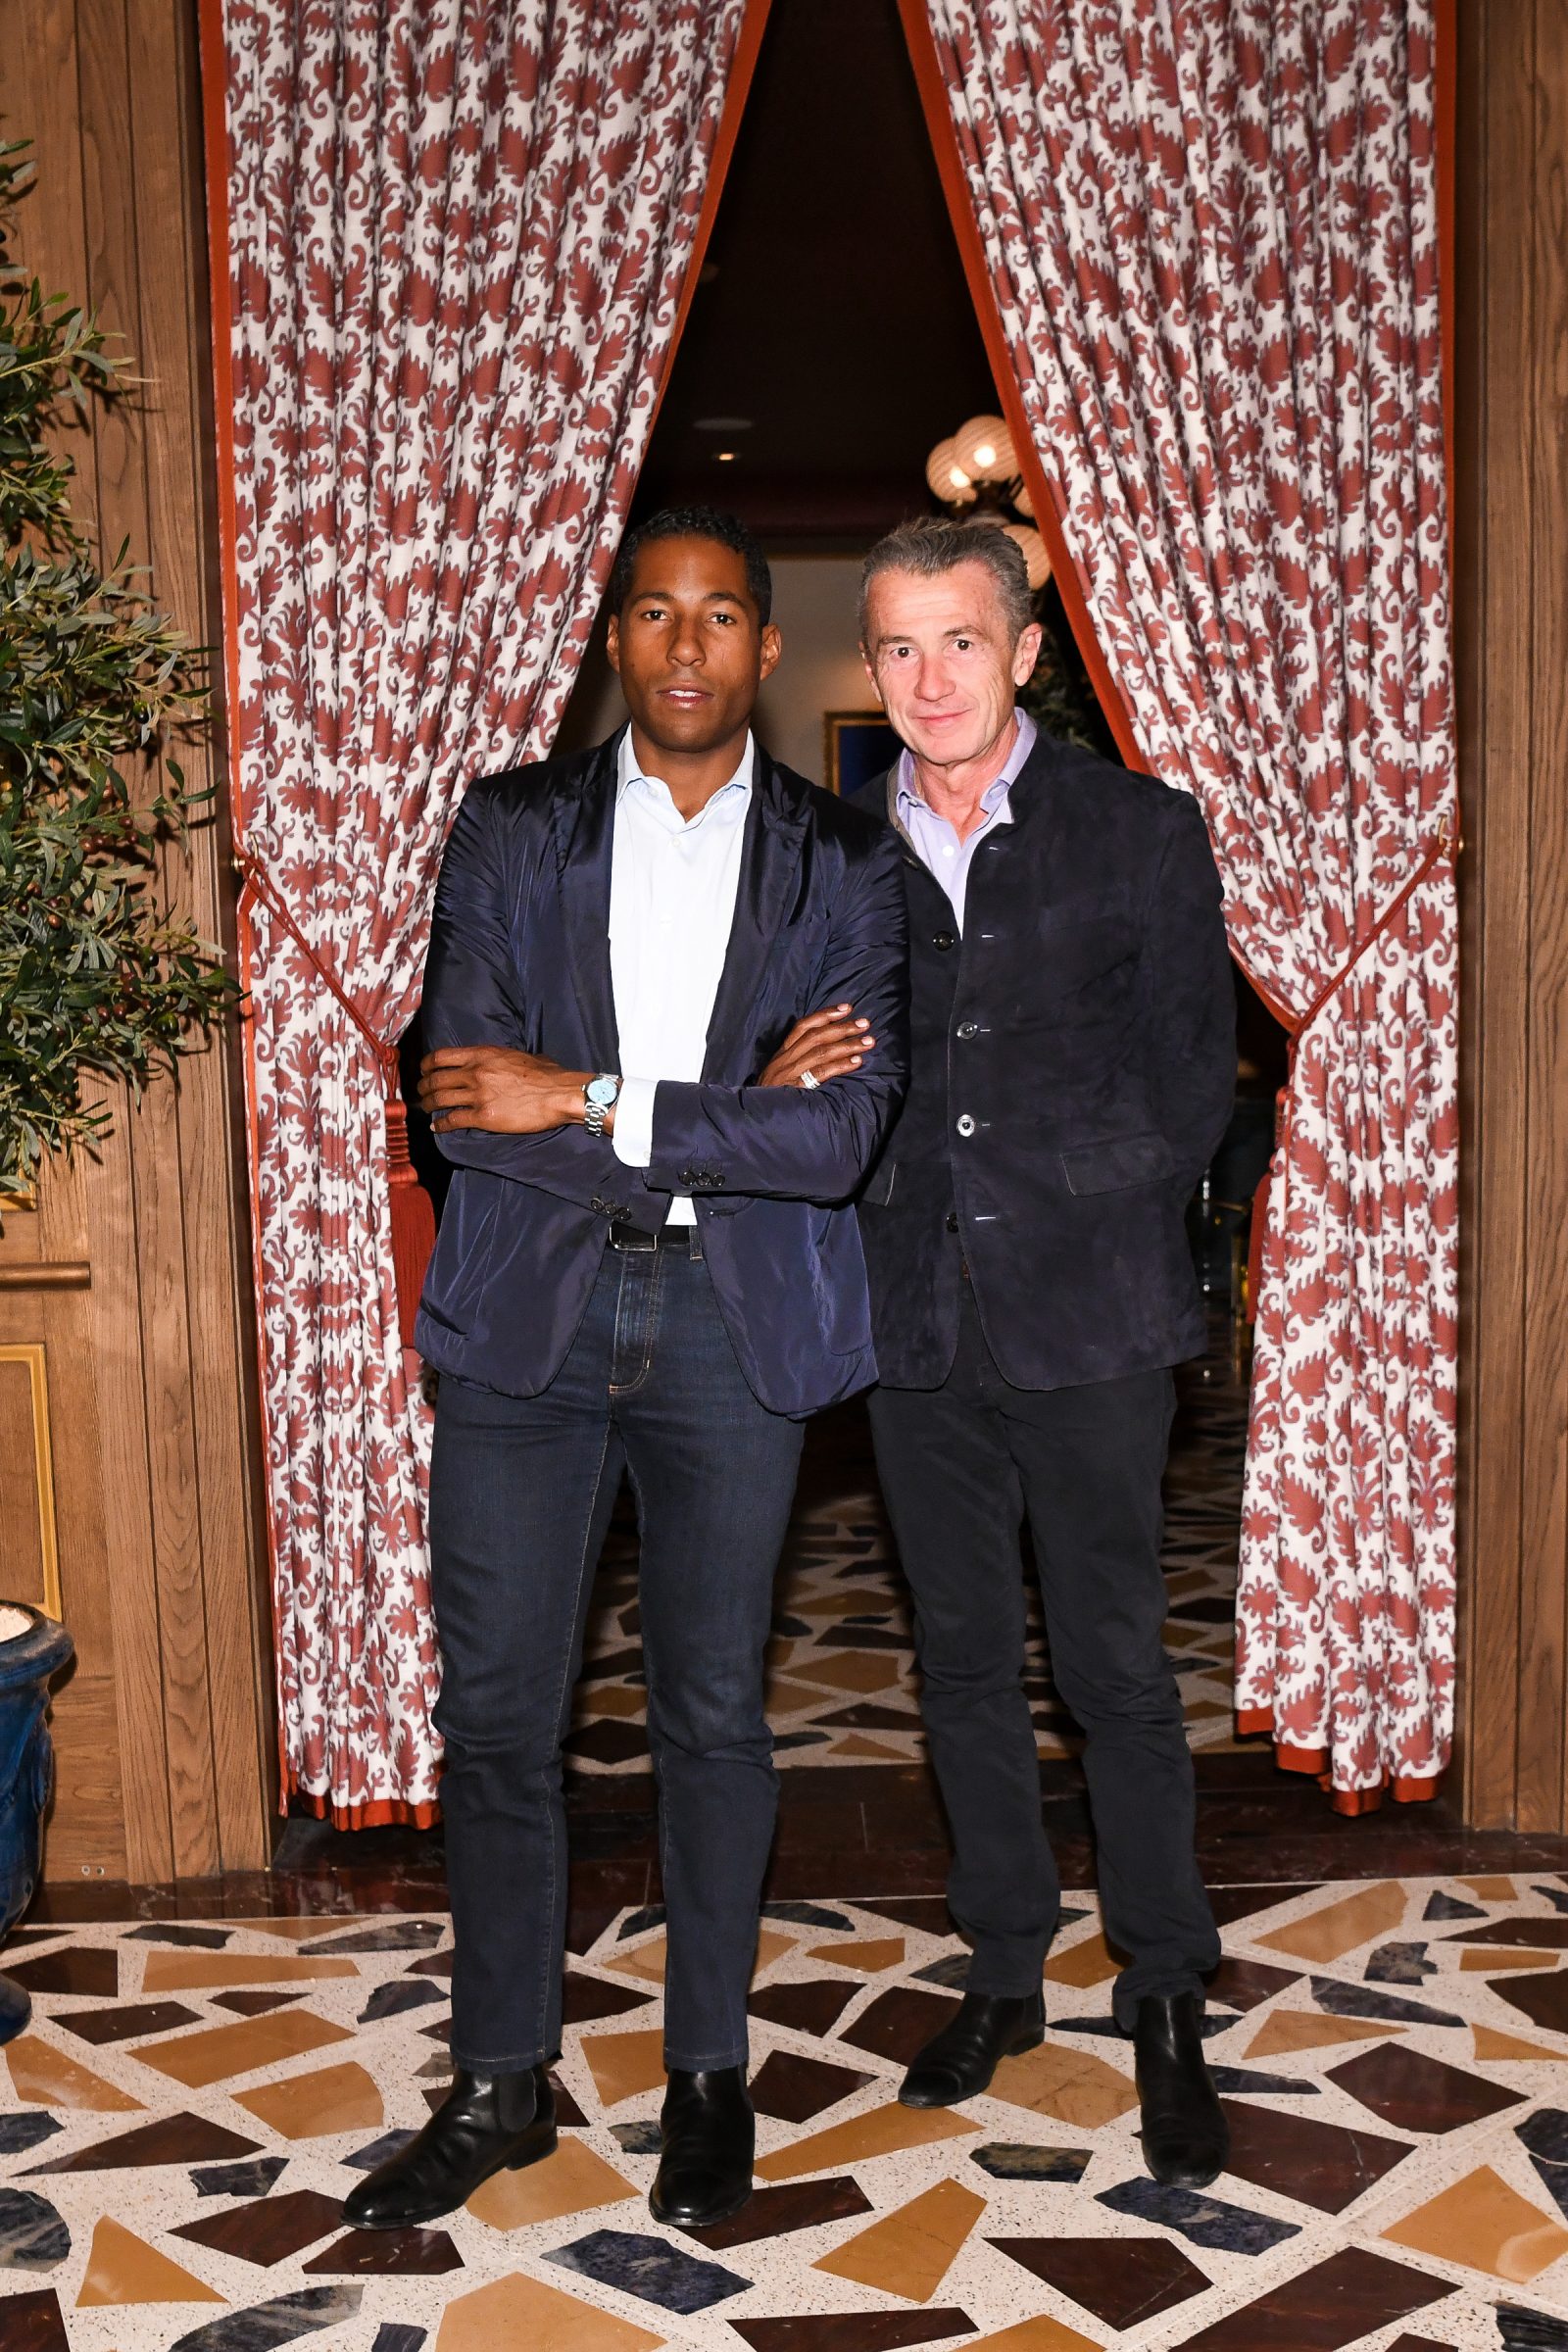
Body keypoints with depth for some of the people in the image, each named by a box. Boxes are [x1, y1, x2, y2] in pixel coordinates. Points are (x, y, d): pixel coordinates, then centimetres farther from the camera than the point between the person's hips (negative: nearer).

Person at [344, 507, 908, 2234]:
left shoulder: (843, 863, 2)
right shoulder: (511, 827, 3)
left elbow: (843, 1135, -10)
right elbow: (465, 1103, -8)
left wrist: (591, 1102, -15)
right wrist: (731, 1117, -12)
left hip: (734, 1325, 0)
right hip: (527, 1315, 1)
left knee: (711, 1709, 10)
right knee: (496, 1710, 6)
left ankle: (708, 2069, 29)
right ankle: (502, 2081, 25)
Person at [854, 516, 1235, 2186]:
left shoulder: (1138, 830, 1)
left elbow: (1194, 1060, 4)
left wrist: (1105, 1228, -1)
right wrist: (880, 1236, 2)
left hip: (1086, 1313, -3)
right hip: (915, 1313, 3)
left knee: (1115, 1664, 2)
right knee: (963, 1659, 12)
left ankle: (1168, 2004, 19)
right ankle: (1005, 1973, 29)